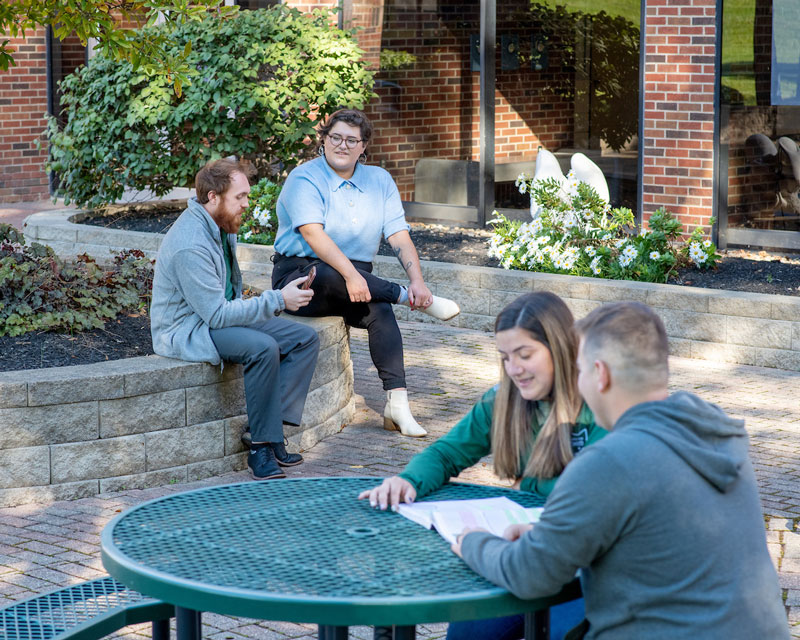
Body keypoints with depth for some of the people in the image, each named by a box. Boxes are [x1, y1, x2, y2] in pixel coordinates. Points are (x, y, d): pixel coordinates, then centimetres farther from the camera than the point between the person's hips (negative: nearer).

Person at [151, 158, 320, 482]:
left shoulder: (222, 226, 6)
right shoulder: (190, 245, -26)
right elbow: (217, 314, -27)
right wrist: (278, 300, -24)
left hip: (218, 315, 10)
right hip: (185, 330, -10)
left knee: (305, 339, -3)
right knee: (262, 347, -34)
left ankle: (272, 432, -10)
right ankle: (262, 449, -24)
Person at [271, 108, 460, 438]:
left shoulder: (380, 181, 11)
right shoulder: (304, 179, -6)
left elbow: (399, 236, 2)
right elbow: (314, 234, -21)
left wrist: (418, 280, -16)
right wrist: (351, 275, -34)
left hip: (357, 281, 4)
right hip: (300, 275, -4)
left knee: (379, 309, -30)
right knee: (333, 276, -39)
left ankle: (396, 402, -32)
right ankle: (407, 298, -20)